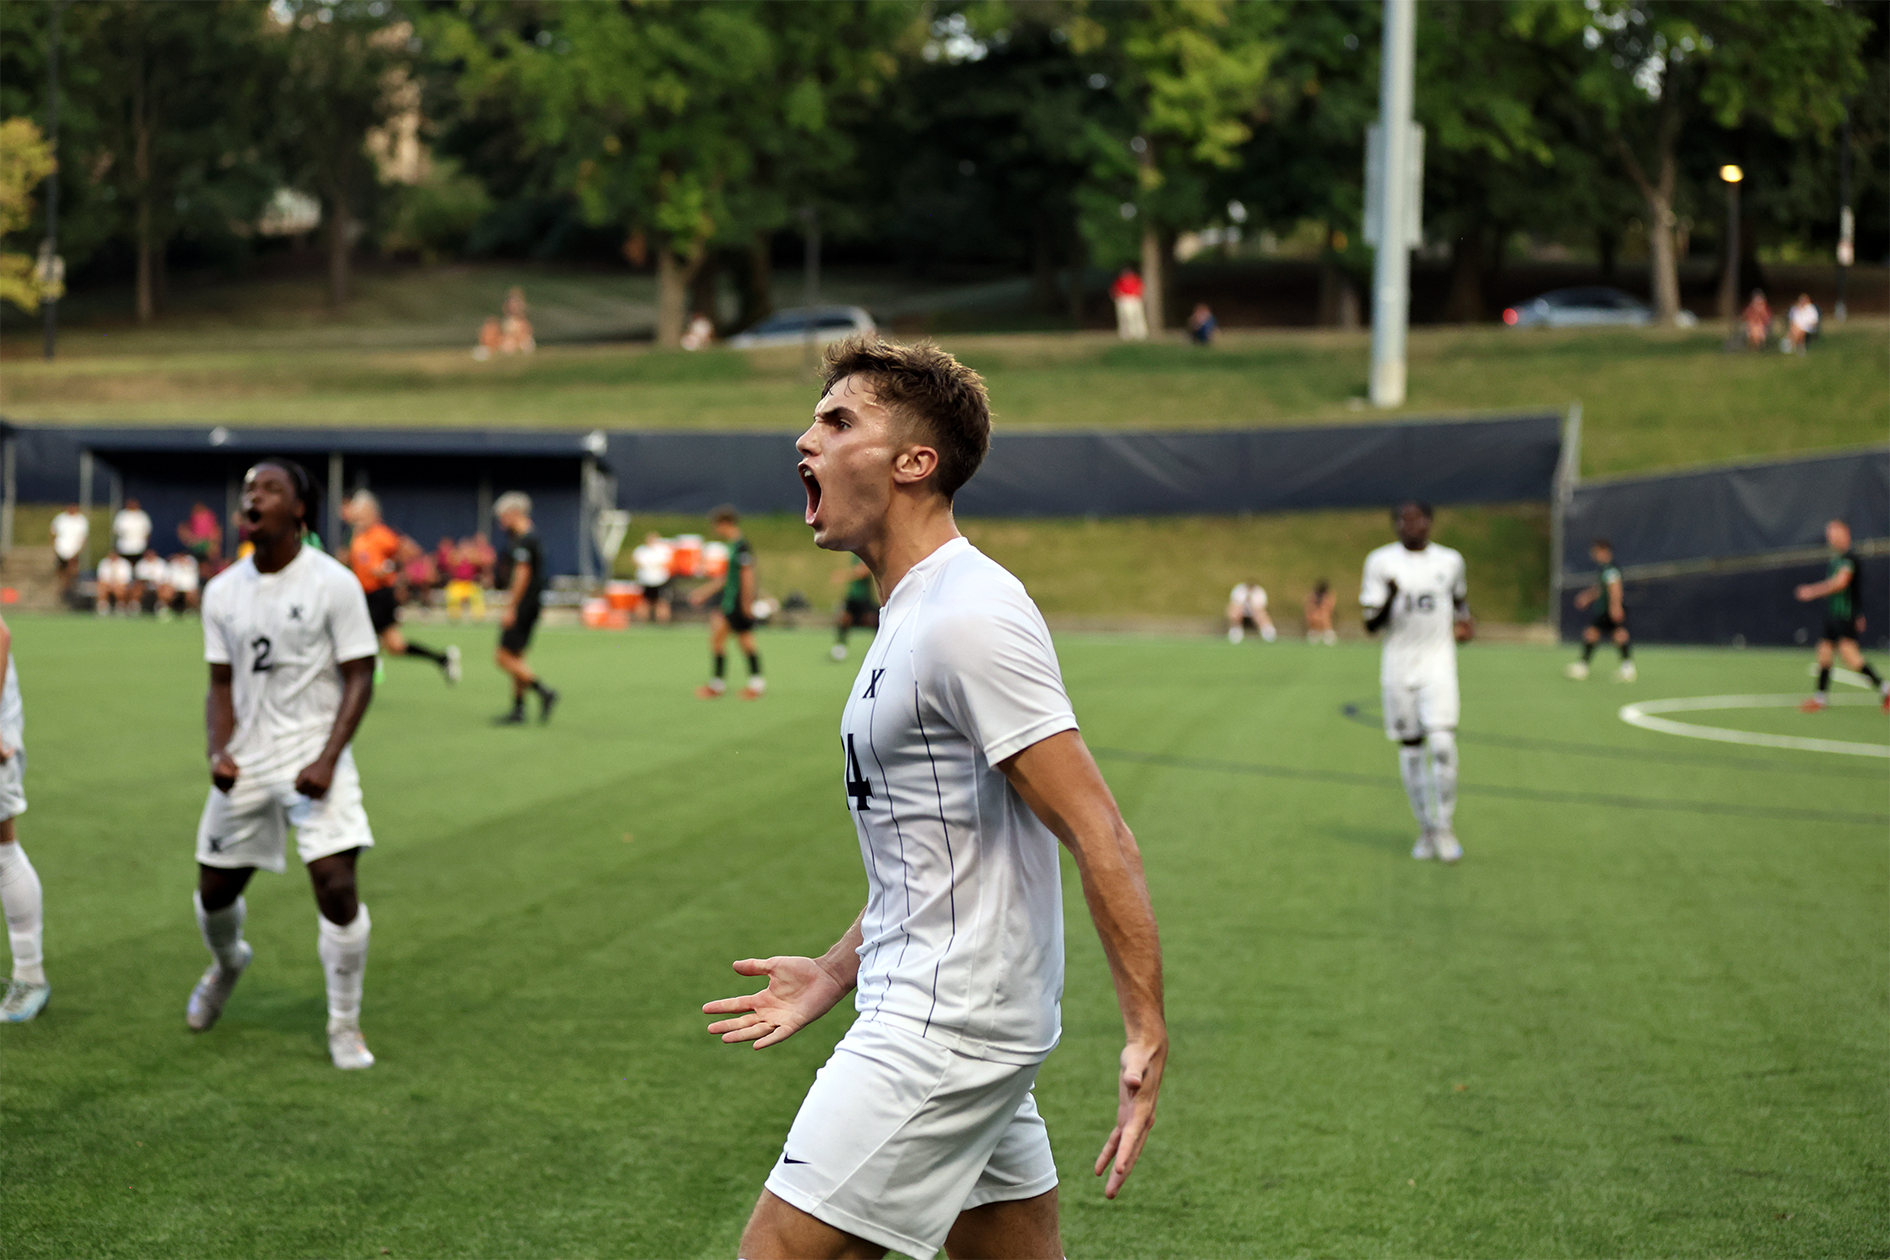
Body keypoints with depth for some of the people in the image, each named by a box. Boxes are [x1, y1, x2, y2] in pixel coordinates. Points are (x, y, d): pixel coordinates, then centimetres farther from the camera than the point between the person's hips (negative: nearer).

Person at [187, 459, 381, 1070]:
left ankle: (344, 1026, 2)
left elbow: (359, 677, -8)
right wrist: (219, 751, -6)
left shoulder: (333, 583, -8)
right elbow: (222, 684, 11)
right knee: (215, 888, 11)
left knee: (337, 885, -15)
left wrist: (327, 759, -17)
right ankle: (227, 962, 47)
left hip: (313, 759, -4)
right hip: (245, 764, 4)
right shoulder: (223, 591, 6)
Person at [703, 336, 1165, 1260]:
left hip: (943, 1036, -10)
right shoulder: (913, 615, 15)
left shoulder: (968, 619, -17)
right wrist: (838, 972, 24)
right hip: (930, 1015, 10)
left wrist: (1146, 1034, -23)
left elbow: (1099, 837, -21)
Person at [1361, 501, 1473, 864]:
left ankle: (1445, 827, -2)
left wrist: (1464, 621, 6)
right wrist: (1389, 599, -22)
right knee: (1410, 748, 5)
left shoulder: (1450, 560, 5)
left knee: (1442, 743, -15)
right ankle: (1425, 829, 18)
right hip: (1399, 665, 0)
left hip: (1438, 662, 0)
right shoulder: (1381, 561, -1)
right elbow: (1371, 624, -4)